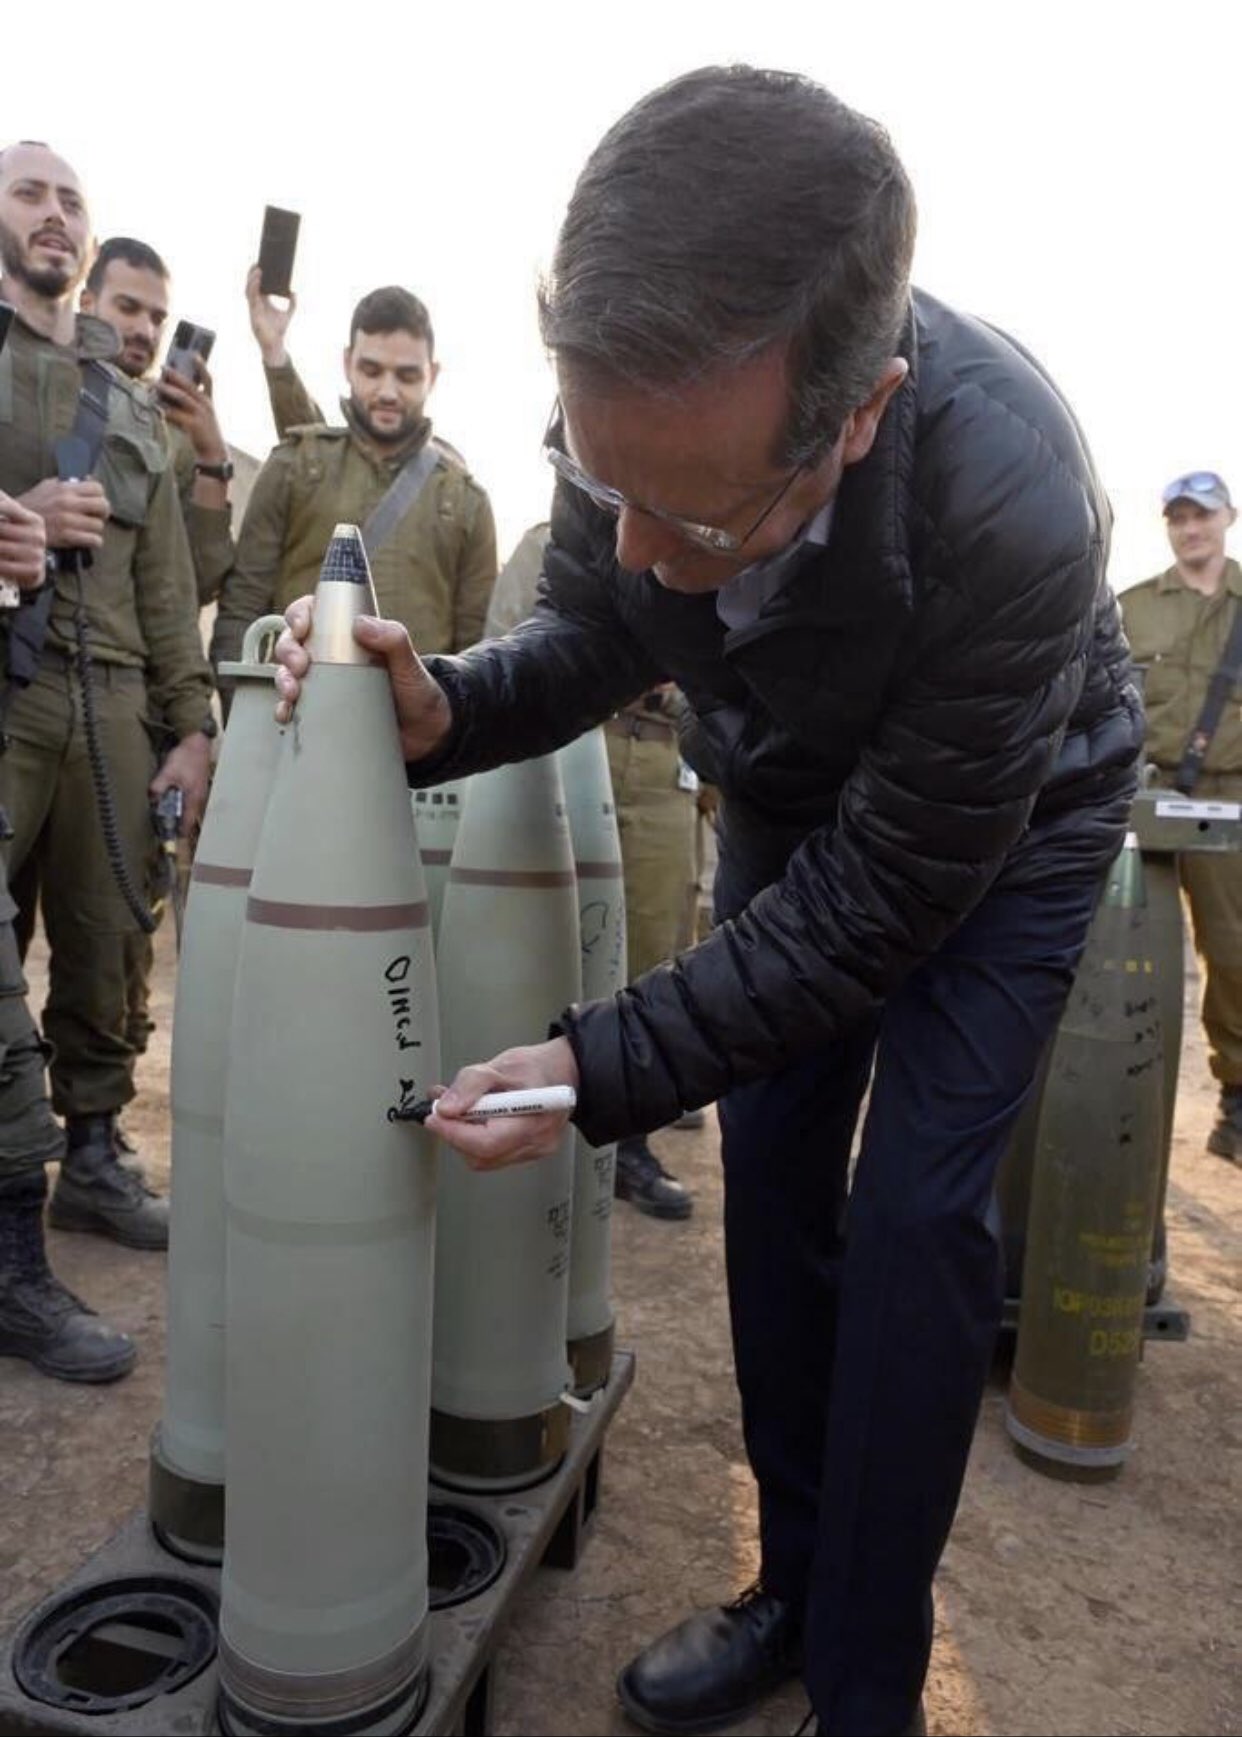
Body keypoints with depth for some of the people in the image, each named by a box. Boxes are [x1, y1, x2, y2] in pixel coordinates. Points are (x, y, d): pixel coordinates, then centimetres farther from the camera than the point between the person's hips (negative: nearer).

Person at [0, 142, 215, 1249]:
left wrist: (193, 724, 9)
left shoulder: (133, 401, 22)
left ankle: (93, 1155, 17)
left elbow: (168, 581, 17)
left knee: (103, 946, 5)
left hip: (112, 703, 4)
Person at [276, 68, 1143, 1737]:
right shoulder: (639, 402, -24)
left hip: (1003, 824, -4)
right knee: (770, 1171, 4)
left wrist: (603, 1068, -31)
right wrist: (445, 710, -27)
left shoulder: (1013, 508, -40)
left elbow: (884, 896, -30)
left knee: (913, 1216, -10)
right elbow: (591, 635, -5)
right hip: (790, 795, 5)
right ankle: (792, 1586, 25)